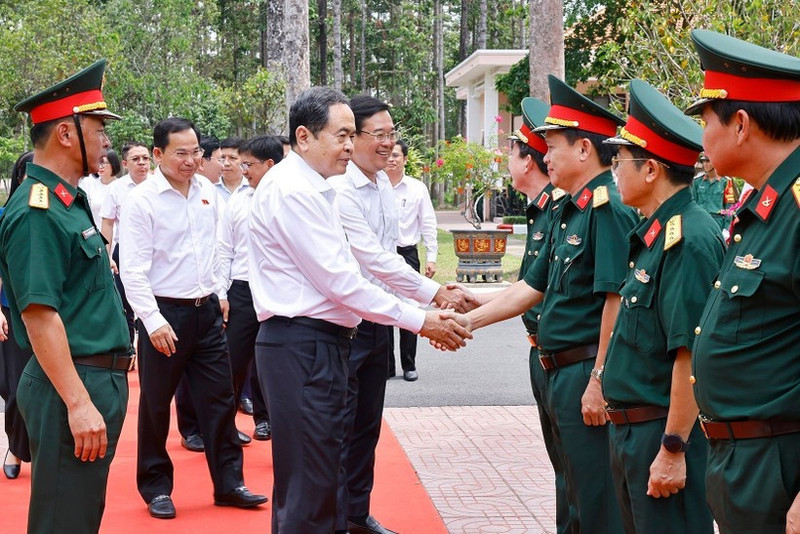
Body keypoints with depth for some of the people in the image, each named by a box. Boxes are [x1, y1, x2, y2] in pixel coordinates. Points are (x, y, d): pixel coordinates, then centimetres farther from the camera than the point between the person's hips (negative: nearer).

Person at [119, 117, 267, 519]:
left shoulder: (207, 191, 6)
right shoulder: (141, 200, -12)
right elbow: (133, 270, -15)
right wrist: (153, 321, -20)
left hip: (206, 310, 5)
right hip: (164, 314, -5)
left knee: (219, 398, 8)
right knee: (156, 404, 7)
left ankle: (229, 483, 18)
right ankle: (156, 488, 21)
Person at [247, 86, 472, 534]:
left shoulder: (311, 188, 17)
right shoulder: (293, 190, -15)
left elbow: (337, 275, 18)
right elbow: (337, 280, -18)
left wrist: (429, 307, 14)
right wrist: (419, 321, -14)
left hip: (317, 342, 11)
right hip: (303, 345, -11)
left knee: (302, 480, 16)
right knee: (311, 485, -8)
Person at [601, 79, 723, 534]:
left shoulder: (690, 240, -20)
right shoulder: (656, 234, 11)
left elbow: (692, 354, -24)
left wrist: (673, 450, -24)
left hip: (668, 432, -10)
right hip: (632, 429, 10)